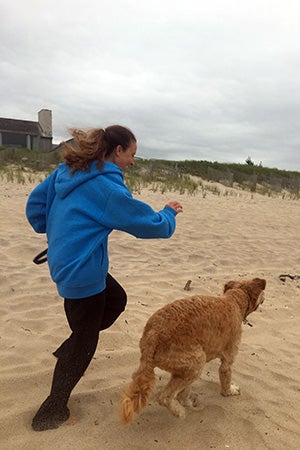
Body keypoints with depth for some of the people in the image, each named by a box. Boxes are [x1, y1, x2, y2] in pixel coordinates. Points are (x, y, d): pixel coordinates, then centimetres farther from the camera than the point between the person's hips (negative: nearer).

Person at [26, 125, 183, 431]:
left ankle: (69, 351, 30)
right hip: (82, 272, -9)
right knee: (84, 343, 9)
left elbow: (35, 202, 10)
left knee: (116, 300, 25)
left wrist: (54, 233, 20)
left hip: (64, 261, 9)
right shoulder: (108, 187, -21)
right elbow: (151, 225, -14)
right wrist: (169, 212, 7)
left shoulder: (67, 170, 3)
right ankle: (51, 412, 26)